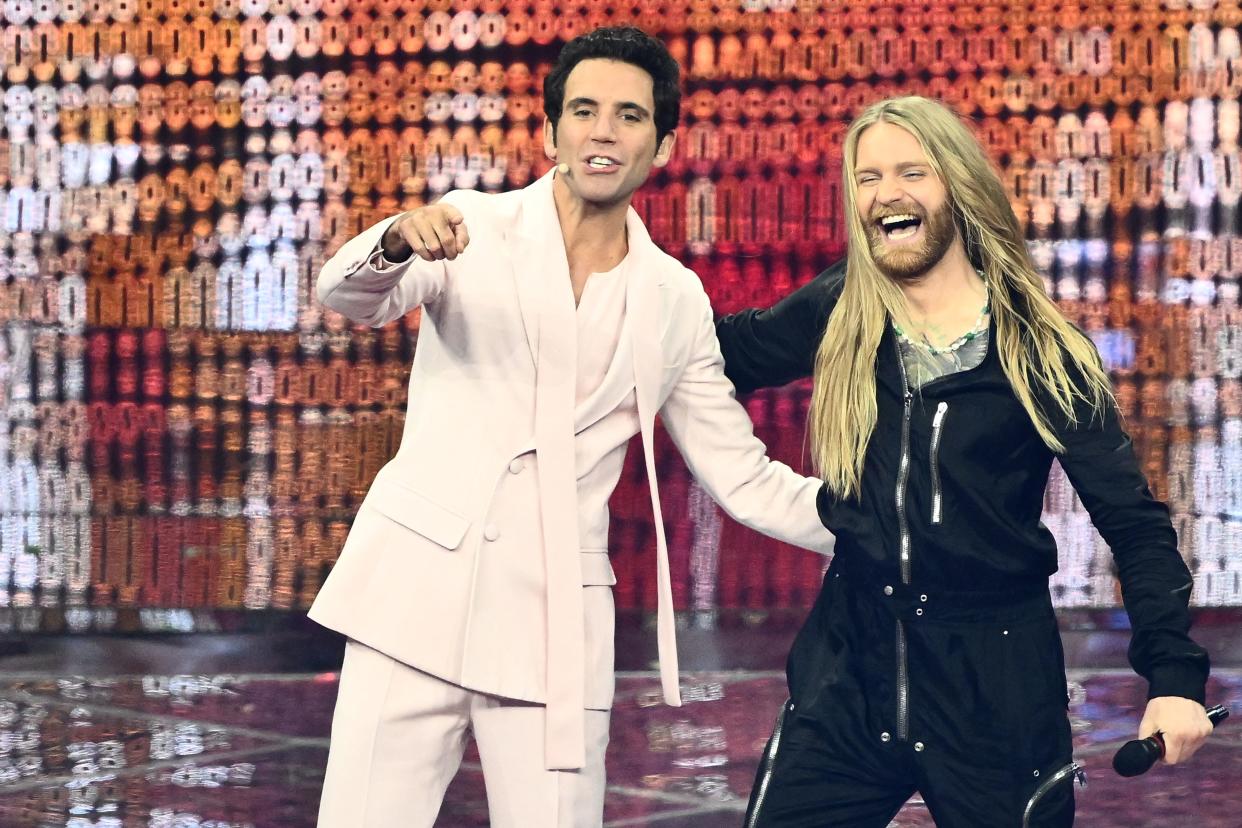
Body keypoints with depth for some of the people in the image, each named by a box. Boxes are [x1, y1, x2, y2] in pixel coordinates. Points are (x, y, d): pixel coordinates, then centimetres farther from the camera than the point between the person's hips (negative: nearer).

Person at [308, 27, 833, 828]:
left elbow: (747, 479, 14)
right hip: (421, 587, -2)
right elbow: (350, 296, -15)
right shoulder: (475, 229, 3)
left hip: (557, 624, 2)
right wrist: (396, 244, -37)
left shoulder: (675, 302, 11)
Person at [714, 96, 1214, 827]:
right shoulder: (838, 317, 2)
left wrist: (1175, 672, -13)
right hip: (852, 662, 3)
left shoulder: (1042, 351, -6)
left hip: (995, 677, -2)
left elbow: (1134, 521, -5)